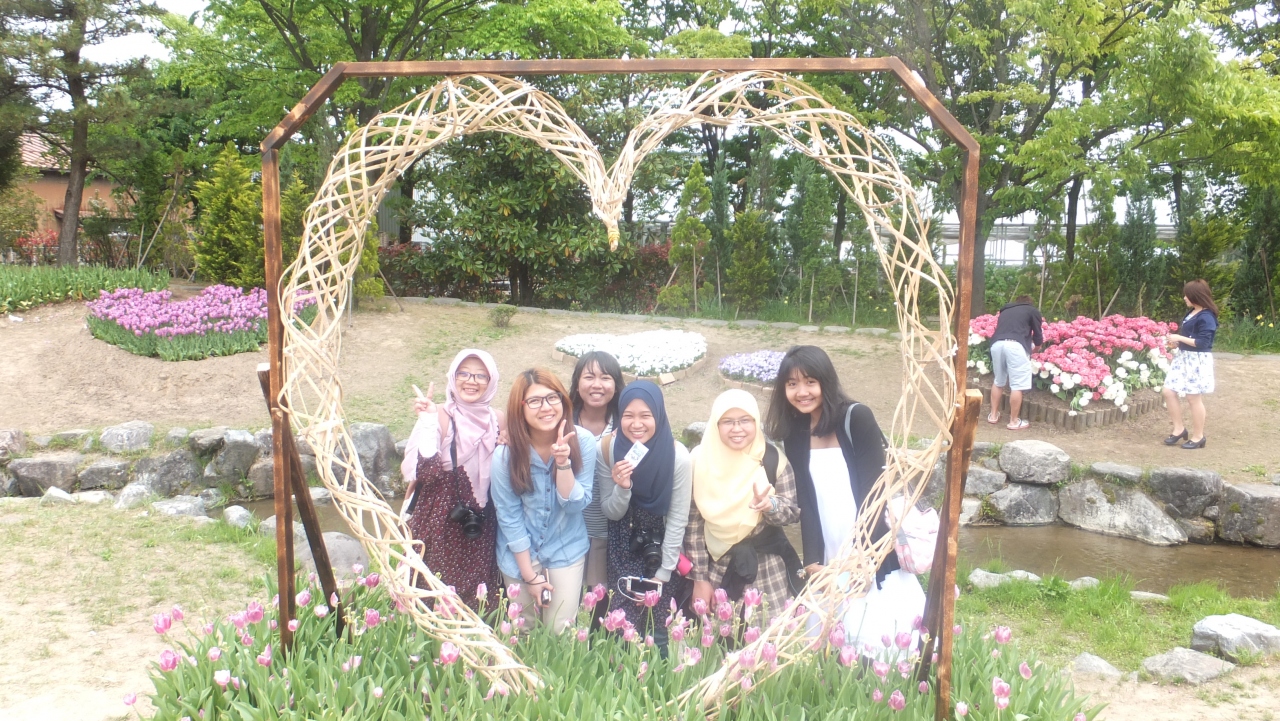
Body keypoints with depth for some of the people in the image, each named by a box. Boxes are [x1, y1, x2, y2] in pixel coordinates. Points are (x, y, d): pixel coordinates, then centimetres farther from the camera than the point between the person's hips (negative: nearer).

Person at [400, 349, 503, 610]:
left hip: (481, 523, 4)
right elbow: (425, 472, -22)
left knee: (477, 594, 9)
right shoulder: (441, 417, -9)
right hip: (441, 519, -4)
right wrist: (427, 422, -24)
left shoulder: (498, 421, 4)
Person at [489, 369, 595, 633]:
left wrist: (563, 462, -32)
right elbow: (509, 518, -11)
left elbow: (575, 505, -15)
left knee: (560, 632, 2)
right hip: (521, 553, 0)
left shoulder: (582, 443, -16)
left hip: (566, 550, 0)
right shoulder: (505, 455, -19)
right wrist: (530, 575, -8)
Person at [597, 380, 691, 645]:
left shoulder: (677, 456, -20)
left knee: (658, 628, -3)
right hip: (624, 547, 1)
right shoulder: (608, 448, -14)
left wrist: (663, 574, -10)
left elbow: (678, 520, -12)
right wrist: (621, 487, -26)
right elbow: (611, 513, -5)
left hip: (662, 546, -1)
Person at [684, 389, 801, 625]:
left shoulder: (773, 459, -7)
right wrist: (700, 578, -4)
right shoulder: (701, 460, -7)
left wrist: (770, 504, -27)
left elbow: (794, 512, -6)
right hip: (716, 567, 0)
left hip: (767, 568, 0)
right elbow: (692, 524, -4)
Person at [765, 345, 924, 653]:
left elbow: (873, 491, -13)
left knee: (878, 639, -8)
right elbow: (806, 503, 2)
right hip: (831, 560, 5)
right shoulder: (794, 435, 6)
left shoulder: (856, 418, -10)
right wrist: (812, 560, -10)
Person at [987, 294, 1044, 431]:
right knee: (1017, 385, 2)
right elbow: (1038, 337, 19)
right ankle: (1014, 421, 7)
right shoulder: (1032, 310, 21)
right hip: (1015, 345, -5)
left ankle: (993, 415, 28)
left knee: (998, 381, 22)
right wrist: (1034, 345, 42)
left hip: (996, 343, 5)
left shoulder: (1005, 311, 33)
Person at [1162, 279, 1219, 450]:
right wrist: (1177, 342, 6)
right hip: (1183, 358, 9)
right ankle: (1179, 429, 18)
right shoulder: (1192, 313, 10)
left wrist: (1180, 338, -19)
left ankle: (1198, 436, 13)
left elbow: (1202, 342, -23)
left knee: (1193, 398, 0)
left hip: (1197, 361, -9)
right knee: (1168, 392, 6)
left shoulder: (1206, 317, -18)